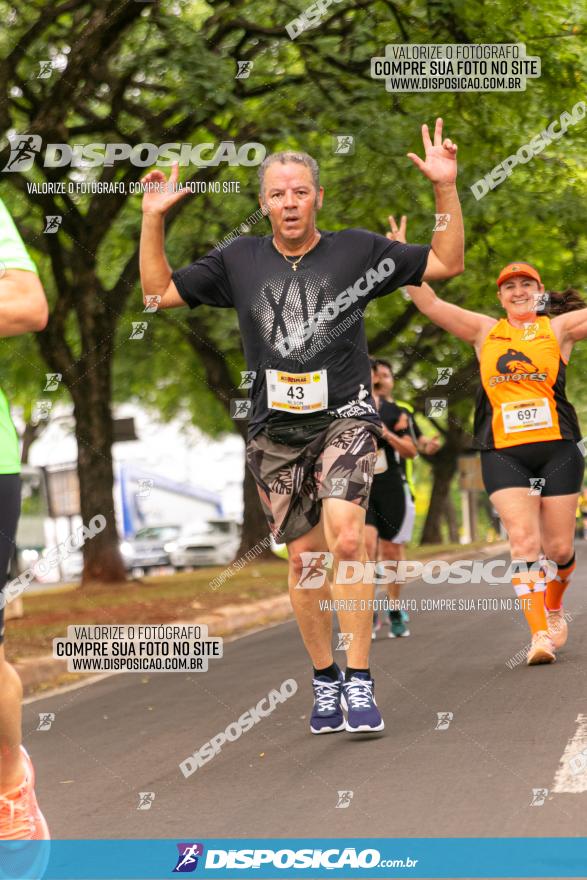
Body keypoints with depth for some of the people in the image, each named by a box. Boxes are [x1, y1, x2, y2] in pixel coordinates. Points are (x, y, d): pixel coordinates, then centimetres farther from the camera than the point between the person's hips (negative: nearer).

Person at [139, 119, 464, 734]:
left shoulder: (356, 249, 4)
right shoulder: (238, 260, 9)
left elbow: (446, 264, 7)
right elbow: (159, 292, 14)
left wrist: (445, 188, -3)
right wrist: (153, 221, 5)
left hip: (344, 417, -3)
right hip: (275, 429, 3)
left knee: (345, 536, -22)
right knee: (304, 558, 6)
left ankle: (359, 683, -18)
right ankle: (324, 681, 22)